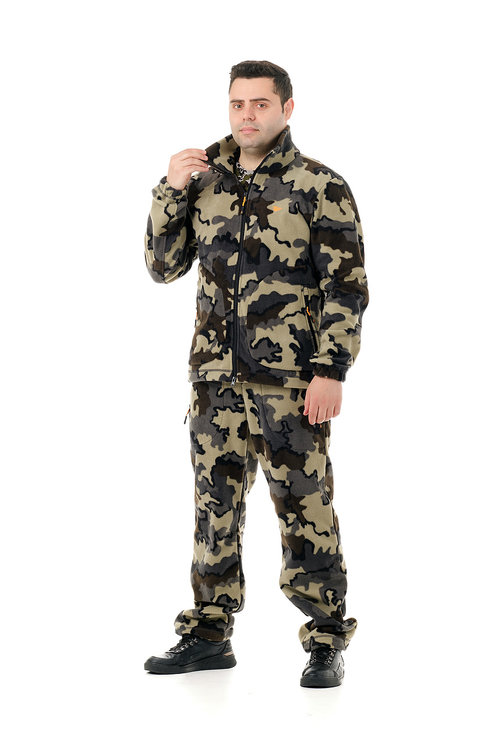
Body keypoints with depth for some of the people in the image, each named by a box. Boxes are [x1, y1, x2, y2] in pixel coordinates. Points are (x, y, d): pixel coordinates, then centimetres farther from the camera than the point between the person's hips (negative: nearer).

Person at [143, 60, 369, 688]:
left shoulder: (319, 187, -5)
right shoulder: (205, 180, 10)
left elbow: (347, 287, -7)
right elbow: (164, 266, 11)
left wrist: (330, 372, -14)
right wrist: (169, 193, -2)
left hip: (291, 379, -5)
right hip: (217, 376, 5)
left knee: (304, 507, -2)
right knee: (214, 504, 10)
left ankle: (327, 642, 7)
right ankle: (208, 634, 19)